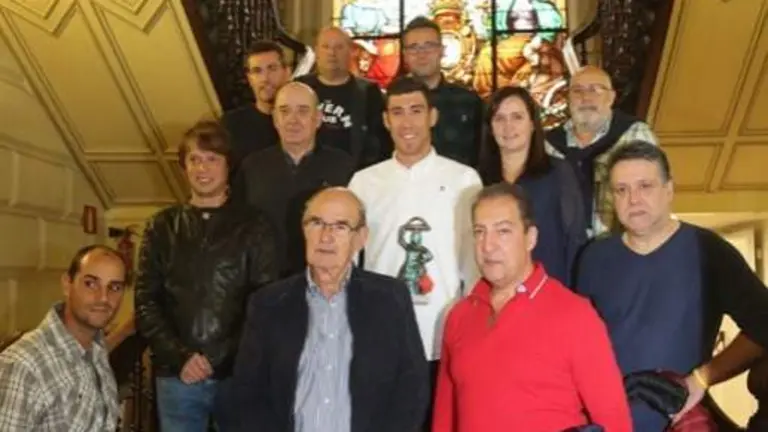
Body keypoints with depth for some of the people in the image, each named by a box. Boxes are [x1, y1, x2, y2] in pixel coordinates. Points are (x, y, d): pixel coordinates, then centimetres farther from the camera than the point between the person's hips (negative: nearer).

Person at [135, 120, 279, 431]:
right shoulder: (162, 227, 9)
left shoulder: (254, 226, 3)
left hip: (238, 375, -1)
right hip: (176, 376, 2)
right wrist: (180, 357, -9)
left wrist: (216, 358, -10)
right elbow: (146, 302, 4)